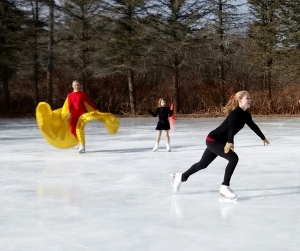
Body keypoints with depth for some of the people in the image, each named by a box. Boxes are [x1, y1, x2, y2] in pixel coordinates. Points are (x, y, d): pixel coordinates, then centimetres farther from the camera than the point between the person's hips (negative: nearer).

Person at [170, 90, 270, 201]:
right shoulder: (236, 113, -23)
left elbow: (253, 126, 21)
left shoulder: (246, 114, 4)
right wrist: (230, 142, -55)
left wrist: (263, 138, 31)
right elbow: (231, 127, -40)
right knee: (233, 158, -21)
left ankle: (180, 176, 40)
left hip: (218, 141, 10)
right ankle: (225, 187, -12)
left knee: (203, 164, 21)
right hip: (213, 140, -10)